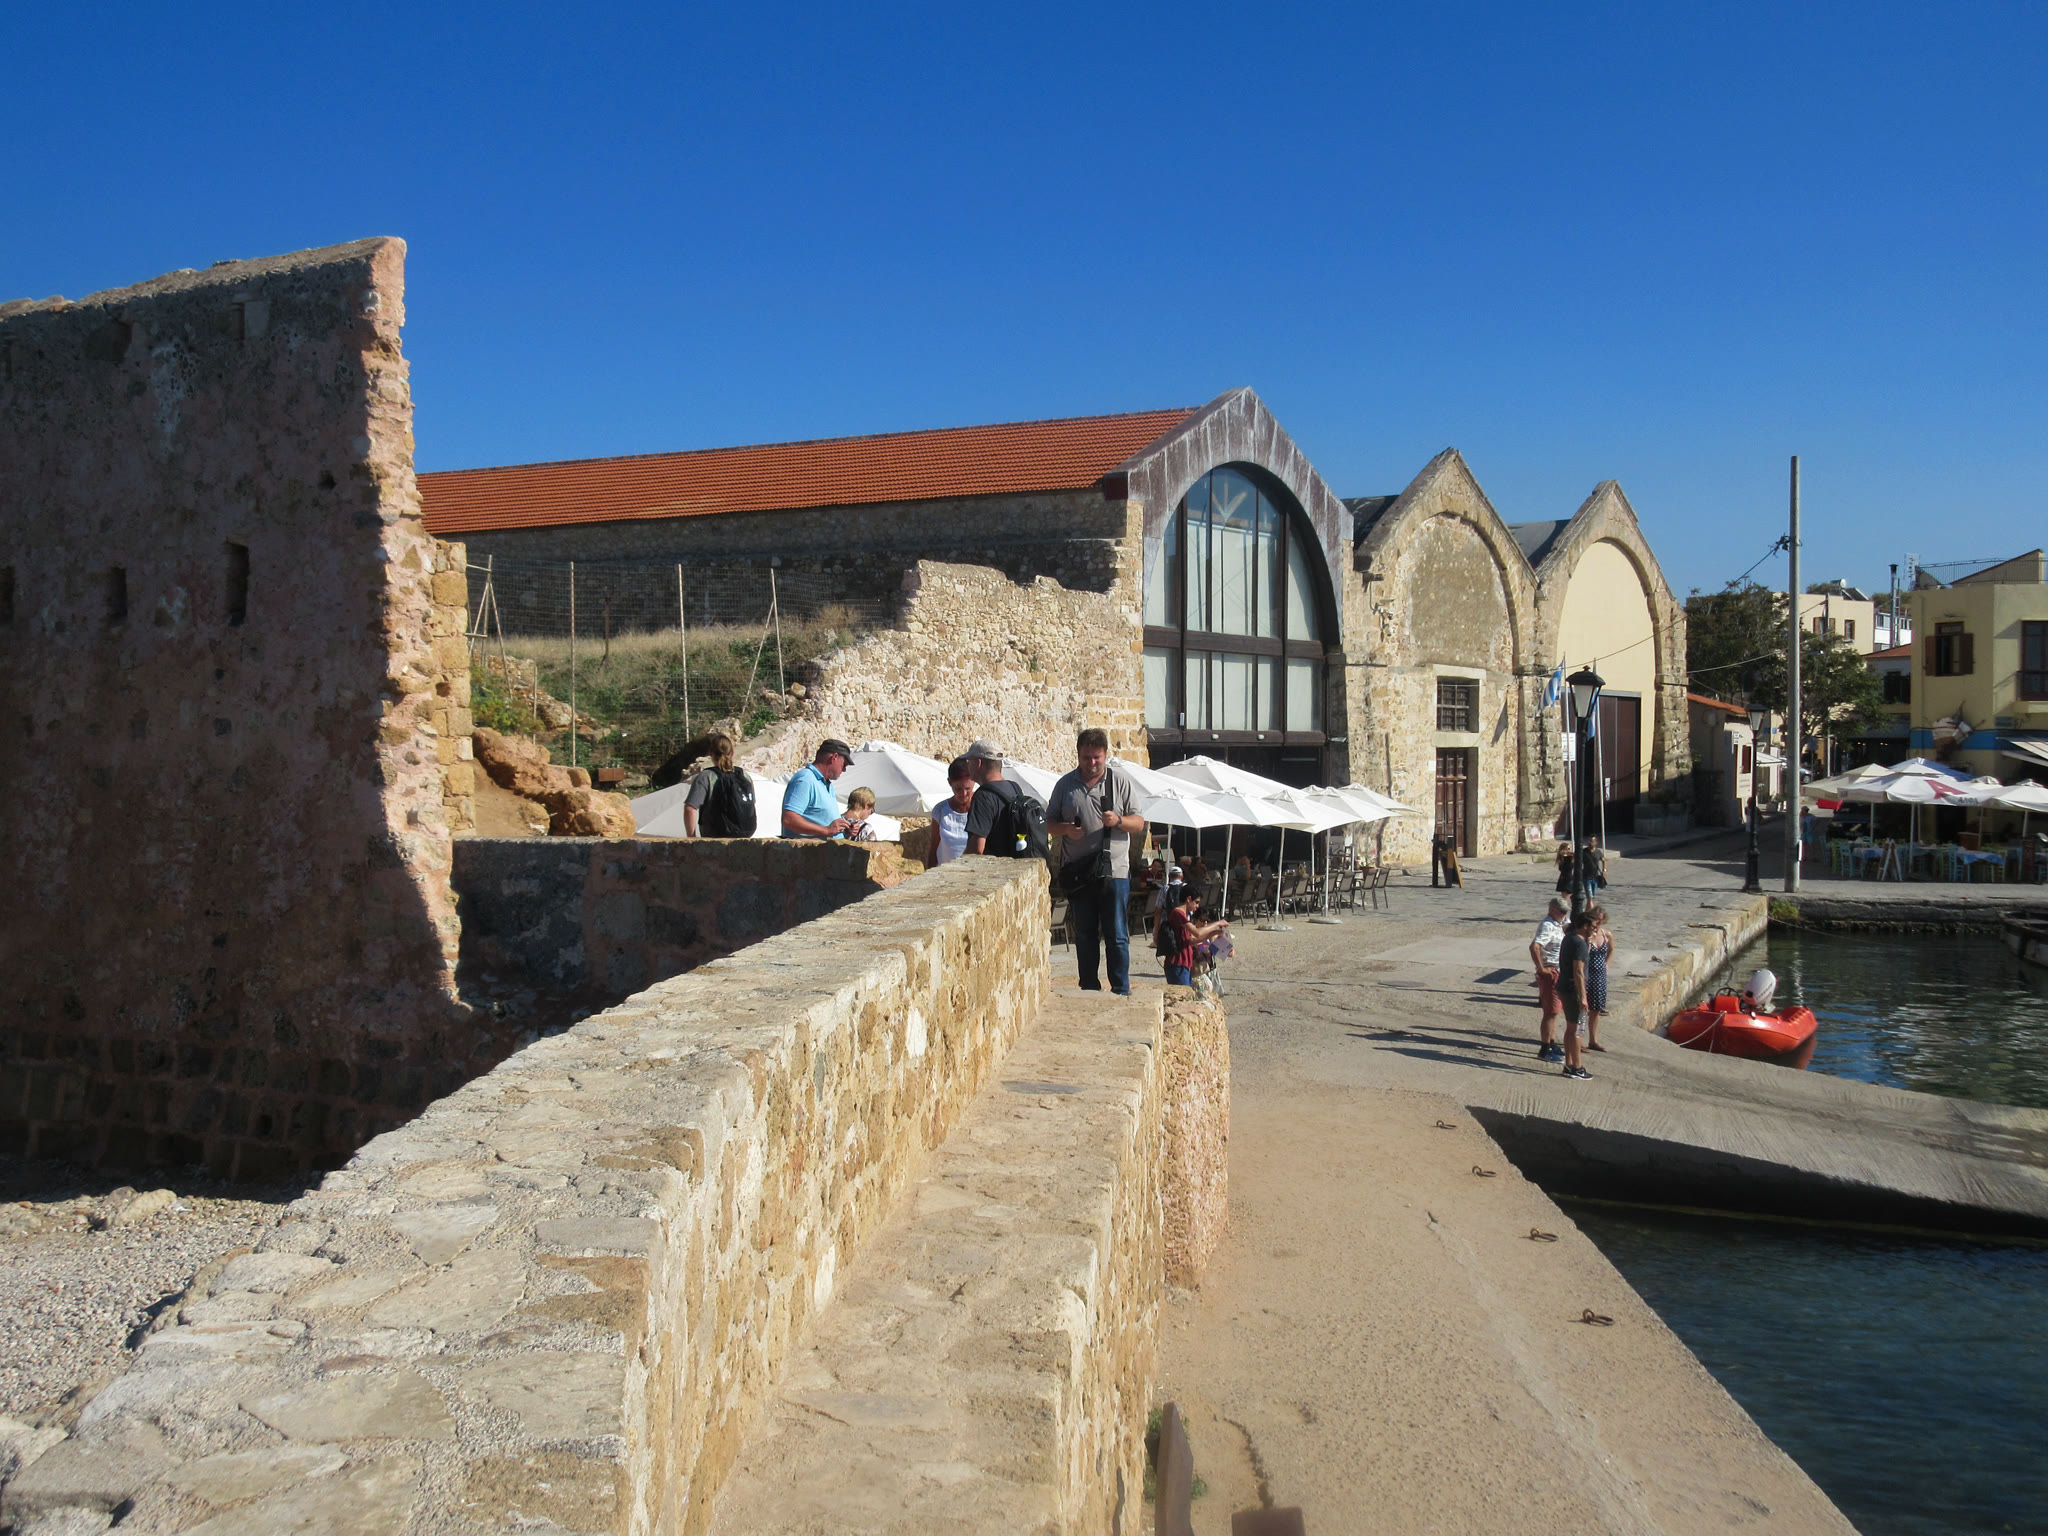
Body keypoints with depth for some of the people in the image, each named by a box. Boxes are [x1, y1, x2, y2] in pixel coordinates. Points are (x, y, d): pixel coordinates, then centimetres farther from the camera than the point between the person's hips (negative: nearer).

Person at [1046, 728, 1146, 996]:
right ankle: (1089, 991, 18)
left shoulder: (1121, 782, 4)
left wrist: (1118, 821, -17)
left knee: (1117, 936, -3)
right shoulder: (1065, 784, 9)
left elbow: (1139, 823, 3)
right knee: (1084, 936, 10)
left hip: (1114, 871, -2)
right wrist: (1065, 829, -10)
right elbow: (1049, 823, 12)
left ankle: (1121, 991, 4)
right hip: (1077, 872, 2)